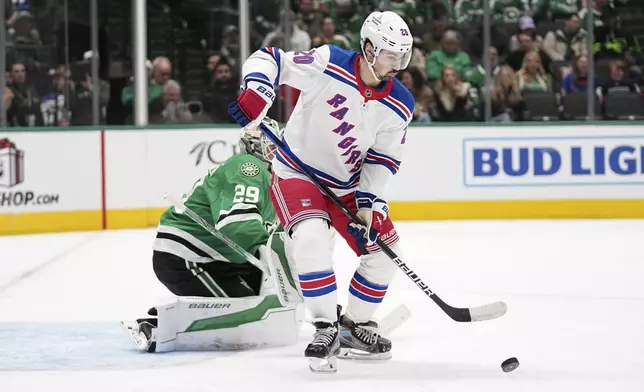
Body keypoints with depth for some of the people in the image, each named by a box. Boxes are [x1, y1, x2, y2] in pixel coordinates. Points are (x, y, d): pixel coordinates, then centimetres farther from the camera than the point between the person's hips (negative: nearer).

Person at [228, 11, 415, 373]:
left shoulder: (400, 105, -8)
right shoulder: (328, 64, -22)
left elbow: (383, 159, -3)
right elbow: (268, 59, -18)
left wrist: (370, 203, -13)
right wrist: (257, 91, -37)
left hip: (348, 185, 6)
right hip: (297, 173, -6)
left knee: (383, 250, 6)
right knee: (312, 238, -30)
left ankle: (356, 327, 24)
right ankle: (326, 330, -21)